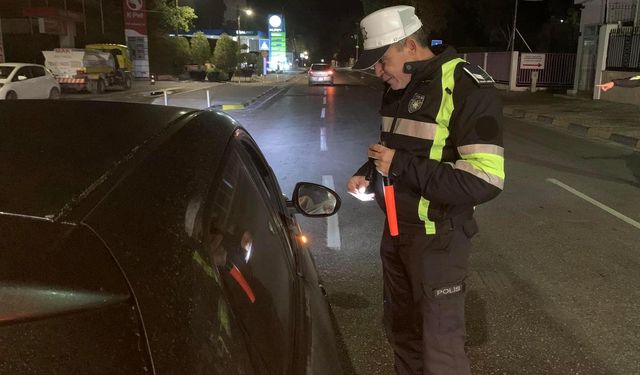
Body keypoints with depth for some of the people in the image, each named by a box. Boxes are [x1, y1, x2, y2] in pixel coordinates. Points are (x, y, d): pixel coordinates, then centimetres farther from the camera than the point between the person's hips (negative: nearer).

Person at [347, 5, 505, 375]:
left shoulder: (468, 87, -20)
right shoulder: (398, 88, 6)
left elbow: (485, 181, -27)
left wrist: (399, 165, -25)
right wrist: (367, 173, 2)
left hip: (438, 238, -8)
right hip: (395, 229, 8)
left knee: (441, 345, 4)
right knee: (401, 326, 23)